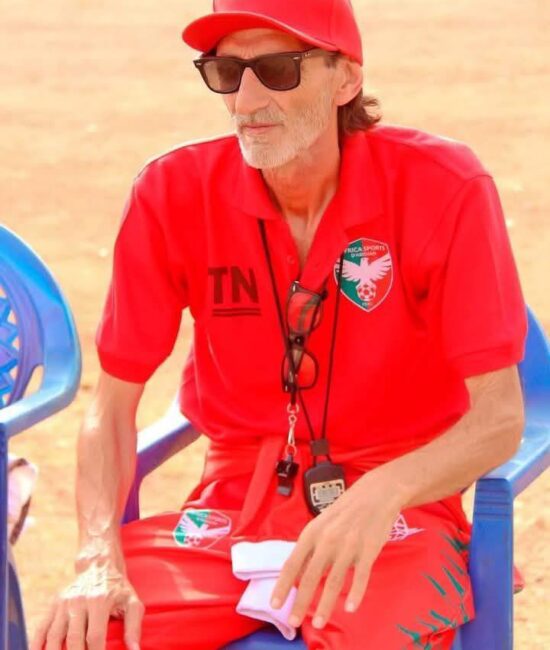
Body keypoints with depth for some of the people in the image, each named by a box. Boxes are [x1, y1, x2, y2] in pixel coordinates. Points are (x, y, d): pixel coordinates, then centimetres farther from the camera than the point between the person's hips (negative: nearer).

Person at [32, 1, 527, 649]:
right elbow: (113, 404, 0)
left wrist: (380, 495, -34)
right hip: (233, 502, 3)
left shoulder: (441, 190, -12)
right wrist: (99, 559, -18)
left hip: (398, 513, -2)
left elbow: (500, 418, -14)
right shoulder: (174, 194, -4)